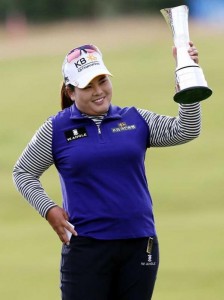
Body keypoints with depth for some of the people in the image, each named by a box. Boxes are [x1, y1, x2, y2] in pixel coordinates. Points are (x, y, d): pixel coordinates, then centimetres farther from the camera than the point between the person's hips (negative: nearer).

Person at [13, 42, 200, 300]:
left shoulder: (136, 120, 8)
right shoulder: (56, 129, 2)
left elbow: (186, 130, 0)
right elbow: (22, 173, 11)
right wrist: (49, 210, -2)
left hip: (139, 246, 3)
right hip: (86, 247, -3)